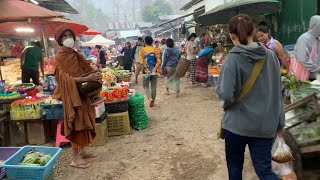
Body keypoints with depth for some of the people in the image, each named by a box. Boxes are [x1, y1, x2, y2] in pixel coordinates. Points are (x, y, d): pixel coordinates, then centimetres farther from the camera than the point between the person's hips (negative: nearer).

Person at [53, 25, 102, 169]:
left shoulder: (75, 54, 13)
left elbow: (85, 71, 13)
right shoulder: (60, 56, -11)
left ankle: (82, 151, 28)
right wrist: (88, 78, -27)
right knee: (77, 124, -4)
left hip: (82, 93, 8)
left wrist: (94, 76, -8)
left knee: (84, 123, 14)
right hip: (72, 94, -8)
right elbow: (67, 79, -19)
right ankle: (76, 159, 7)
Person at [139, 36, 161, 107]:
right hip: (154, 71, 1)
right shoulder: (156, 50, 0)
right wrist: (154, 70, -12)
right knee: (153, 87, 9)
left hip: (146, 71, -1)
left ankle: (150, 98, -14)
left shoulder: (142, 50, -4)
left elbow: (142, 62, -12)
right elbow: (159, 61, -10)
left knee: (146, 86, 10)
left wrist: (148, 70, -12)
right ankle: (153, 101, 14)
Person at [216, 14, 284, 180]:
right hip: (265, 124, 4)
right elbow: (277, 92, 7)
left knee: (234, 166, 18)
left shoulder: (233, 59, -14)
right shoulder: (271, 56, 1)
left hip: (237, 123, -3)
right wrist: (280, 123, 15)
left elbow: (225, 94, -22)